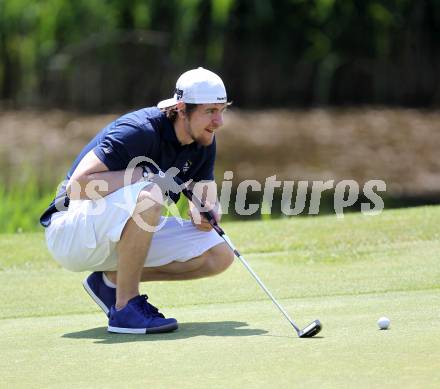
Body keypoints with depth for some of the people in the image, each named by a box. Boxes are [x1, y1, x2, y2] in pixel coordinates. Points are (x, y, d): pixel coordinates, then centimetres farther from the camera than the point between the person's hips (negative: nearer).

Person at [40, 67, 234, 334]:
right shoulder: (139, 131, -25)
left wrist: (204, 213, -18)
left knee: (220, 254, -6)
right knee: (150, 195, -37)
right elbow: (77, 186, -32)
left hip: (123, 237, 8)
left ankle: (111, 280, 4)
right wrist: (148, 177, -34)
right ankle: (125, 308, -26)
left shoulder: (204, 142, 0)